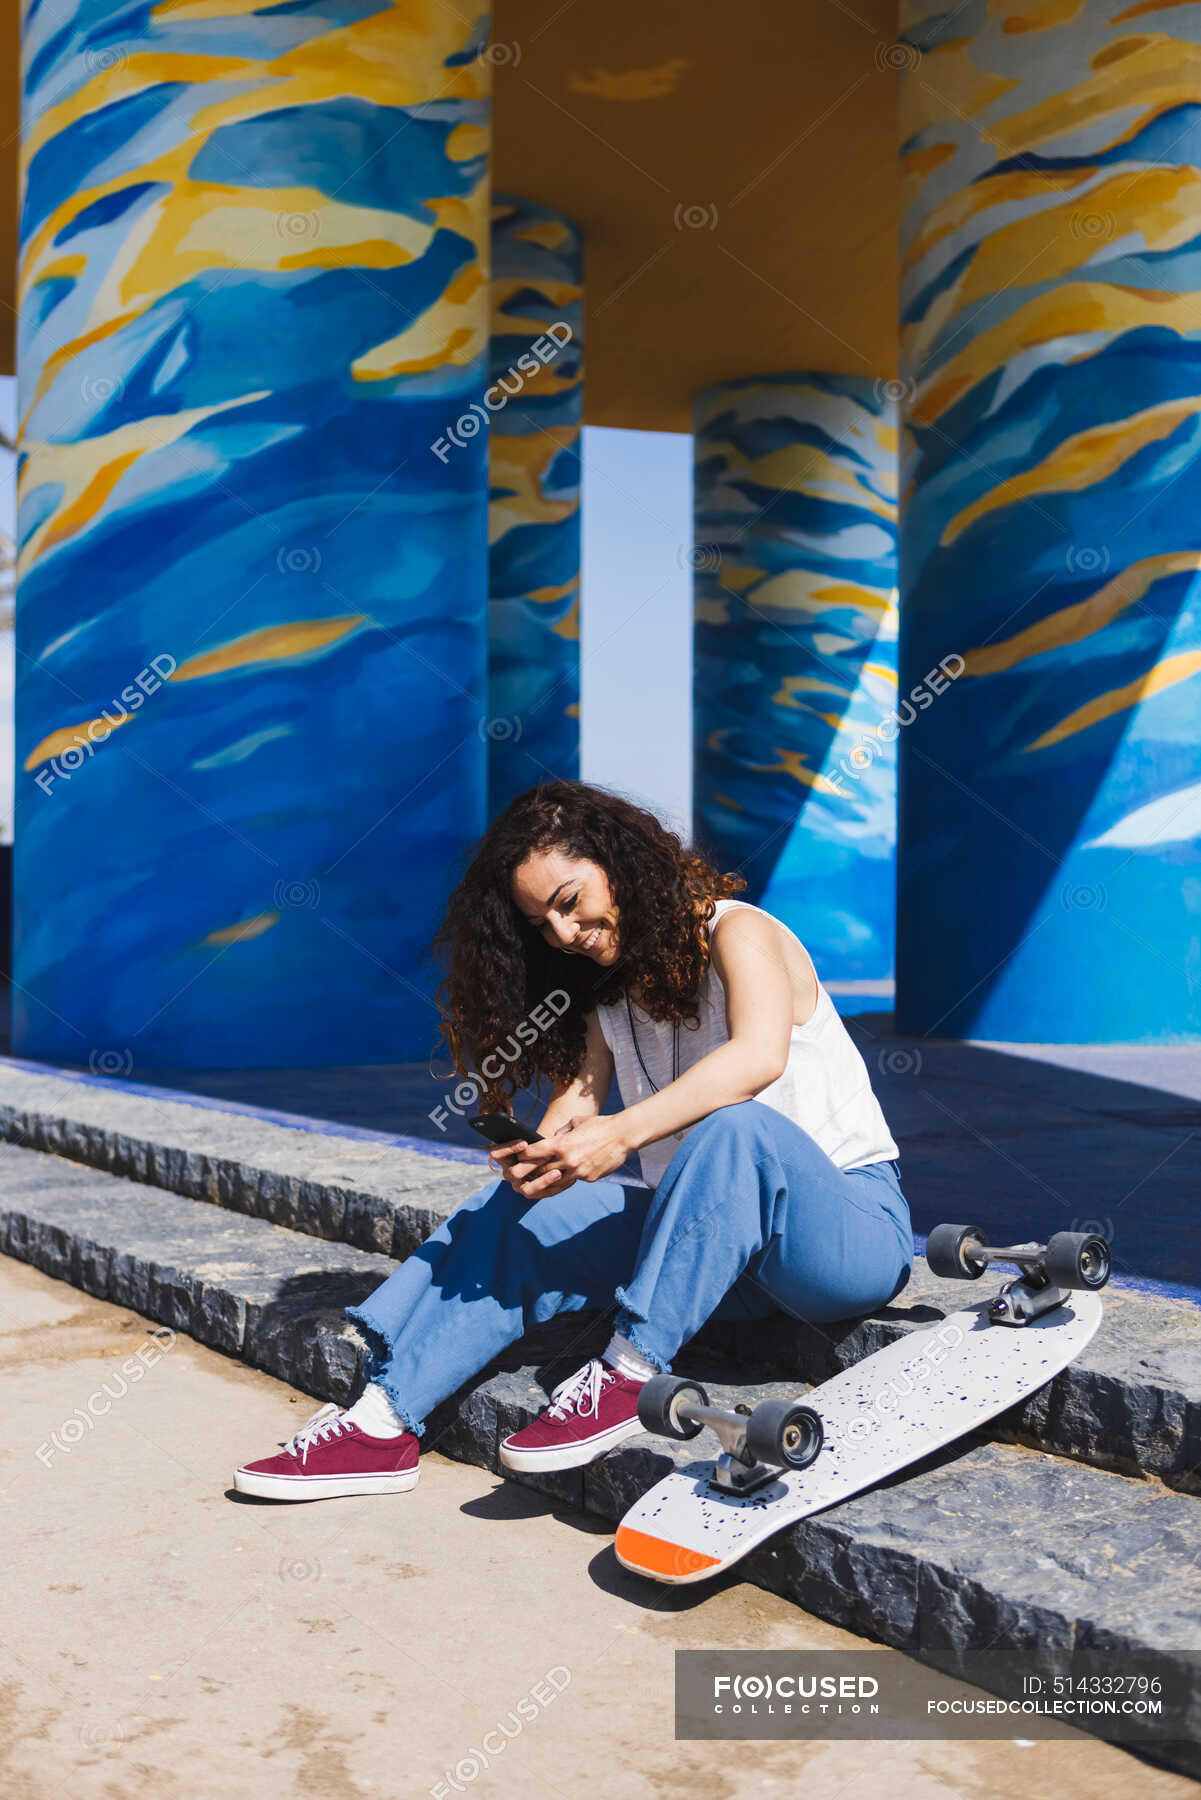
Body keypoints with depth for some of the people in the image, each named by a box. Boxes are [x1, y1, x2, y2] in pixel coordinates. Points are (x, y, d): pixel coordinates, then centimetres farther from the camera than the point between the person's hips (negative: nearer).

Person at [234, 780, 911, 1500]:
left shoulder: (737, 933, -10)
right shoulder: (611, 990, 13)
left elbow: (759, 1055, -30)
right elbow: (581, 1091, 1)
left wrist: (622, 1134, -38)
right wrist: (543, 1153, -22)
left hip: (853, 1233, -6)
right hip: (717, 1249, 7)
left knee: (734, 1126, -37)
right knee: (517, 1210, -5)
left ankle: (626, 1376, -31)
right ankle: (384, 1422, -7)